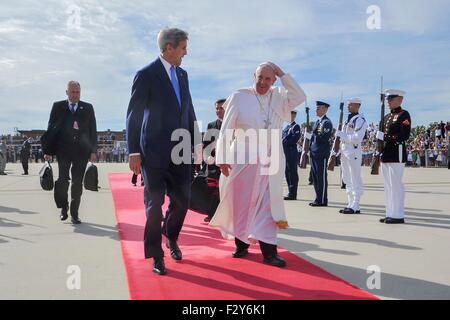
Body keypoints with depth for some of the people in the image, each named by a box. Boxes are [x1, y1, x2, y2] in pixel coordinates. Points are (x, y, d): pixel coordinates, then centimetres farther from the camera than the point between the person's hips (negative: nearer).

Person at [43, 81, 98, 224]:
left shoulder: (88, 108, 9)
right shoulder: (58, 106, 8)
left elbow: (93, 130, 7)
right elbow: (51, 129, 6)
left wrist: (93, 151, 0)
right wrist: (47, 150, 0)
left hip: (81, 151, 1)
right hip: (63, 150, -1)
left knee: (77, 183, 2)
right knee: (62, 180, -8)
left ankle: (74, 213, 12)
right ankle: (63, 208, 14)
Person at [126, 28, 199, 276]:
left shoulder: (182, 74, 13)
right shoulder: (146, 75, -7)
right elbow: (133, 115, -7)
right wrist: (134, 152, -11)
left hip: (181, 150, 6)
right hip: (155, 152, -5)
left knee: (182, 200, 9)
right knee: (154, 203, 3)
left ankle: (170, 236, 37)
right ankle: (156, 255, 17)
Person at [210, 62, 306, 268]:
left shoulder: (279, 98, 6)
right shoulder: (240, 97, -3)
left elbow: (300, 98, -11)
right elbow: (226, 130, -4)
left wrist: (282, 75, -9)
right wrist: (222, 158, -8)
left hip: (269, 164, 2)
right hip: (242, 161, -2)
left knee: (266, 206, 2)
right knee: (240, 204, 7)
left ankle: (269, 252, 6)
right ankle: (241, 244, 23)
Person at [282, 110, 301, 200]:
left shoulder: (296, 126, -5)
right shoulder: (287, 127, 20)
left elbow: (295, 139, -15)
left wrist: (285, 141, -10)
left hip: (292, 153, -9)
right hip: (286, 152, 9)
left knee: (292, 173, -7)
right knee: (288, 173, 10)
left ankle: (292, 194, -5)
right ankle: (291, 193, 17)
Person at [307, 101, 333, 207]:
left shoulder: (327, 122, -10)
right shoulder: (317, 122, 19)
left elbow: (323, 137, -20)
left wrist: (311, 136, -15)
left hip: (322, 154, -9)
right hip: (314, 153, 9)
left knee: (321, 177, -5)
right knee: (315, 177, 12)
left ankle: (322, 200, 1)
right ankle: (318, 199, 19)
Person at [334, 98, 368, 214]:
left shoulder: (360, 120, -10)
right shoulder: (348, 119, 18)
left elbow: (357, 138, -20)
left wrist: (342, 135, -16)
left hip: (354, 152, -9)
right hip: (344, 151, 9)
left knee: (355, 180, -5)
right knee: (347, 179, 12)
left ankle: (355, 207, -2)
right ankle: (350, 204, 20)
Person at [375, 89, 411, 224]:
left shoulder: (404, 114, -5)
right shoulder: (387, 117, 19)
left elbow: (404, 135, -14)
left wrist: (385, 137, -17)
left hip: (397, 155, -8)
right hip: (386, 156, 8)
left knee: (396, 185, -6)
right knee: (388, 186, 10)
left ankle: (398, 215, -1)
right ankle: (390, 214, 16)